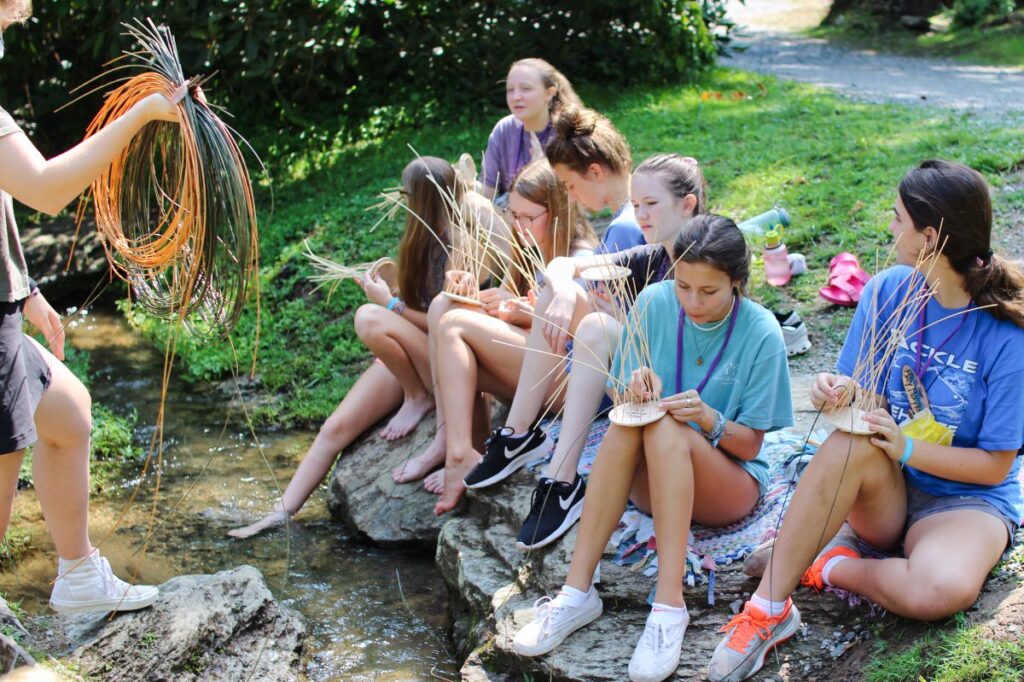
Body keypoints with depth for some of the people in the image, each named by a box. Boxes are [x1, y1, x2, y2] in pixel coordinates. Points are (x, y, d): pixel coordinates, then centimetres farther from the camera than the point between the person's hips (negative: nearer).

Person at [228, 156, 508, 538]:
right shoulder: (430, 240, 7)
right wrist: (393, 281, -1)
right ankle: (281, 513, 2)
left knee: (370, 319, -31)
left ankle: (419, 399, -11)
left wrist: (391, 304, -15)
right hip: (411, 360, 8)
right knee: (337, 427, -4)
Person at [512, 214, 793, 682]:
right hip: (651, 482, 3)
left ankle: (669, 605, -37)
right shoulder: (653, 304, -5)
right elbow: (621, 396, 2)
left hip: (729, 484, -2)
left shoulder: (761, 334, -11)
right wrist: (635, 392, -22)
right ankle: (577, 592, -31)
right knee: (629, 420, -30)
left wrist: (710, 419, -27)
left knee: (667, 429, -33)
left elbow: (750, 444, -7)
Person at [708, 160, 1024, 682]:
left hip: (968, 498, -3)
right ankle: (769, 609, -27)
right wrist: (844, 393, -21)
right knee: (850, 443, -35)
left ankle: (835, 565, -6)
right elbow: (864, 396, 3)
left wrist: (905, 447, -24)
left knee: (941, 590, -37)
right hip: (887, 489, 3)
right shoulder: (888, 291, -4)